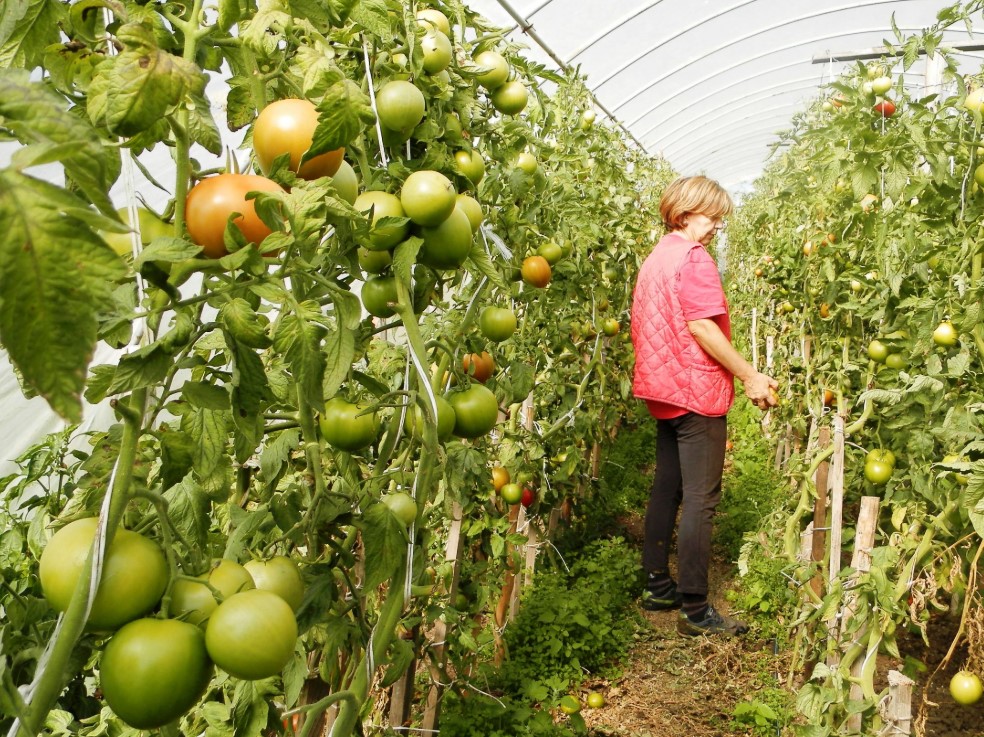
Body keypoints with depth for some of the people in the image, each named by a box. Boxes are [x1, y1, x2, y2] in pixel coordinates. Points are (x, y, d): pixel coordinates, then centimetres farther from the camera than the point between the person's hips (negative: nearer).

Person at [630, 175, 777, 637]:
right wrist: (750, 376, -16)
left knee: (666, 490, 15)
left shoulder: (655, 258, 17)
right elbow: (701, 325, -21)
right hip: (697, 391, -9)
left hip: (664, 391, 10)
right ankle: (695, 610, 0)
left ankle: (658, 588, 24)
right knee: (700, 500, -5)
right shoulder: (693, 257, -12)